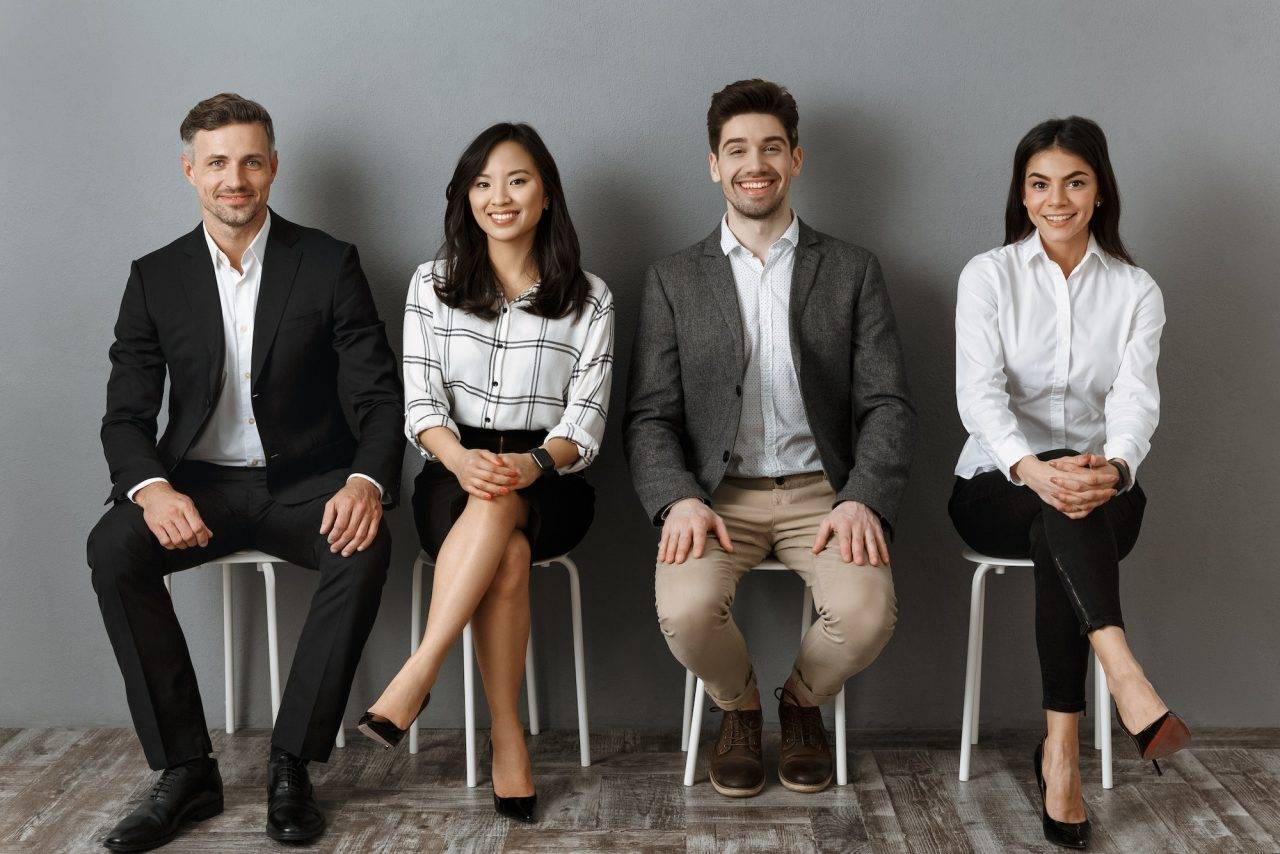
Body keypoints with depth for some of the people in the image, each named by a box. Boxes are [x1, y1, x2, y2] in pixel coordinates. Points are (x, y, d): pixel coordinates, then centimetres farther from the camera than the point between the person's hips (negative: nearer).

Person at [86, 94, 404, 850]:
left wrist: (367, 482, -25)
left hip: (302, 481, -1)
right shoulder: (156, 278, 5)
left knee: (366, 548, -32)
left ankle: (292, 762, -19)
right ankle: (186, 769, -17)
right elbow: (127, 414, 1)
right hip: (199, 483, 2)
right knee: (113, 547, -27)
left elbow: (381, 396, -4)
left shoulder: (329, 264, 0)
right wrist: (151, 488, -22)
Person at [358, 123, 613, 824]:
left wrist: (531, 464, -24)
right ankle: (506, 733, -25)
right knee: (508, 555, -33)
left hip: (549, 484, 0)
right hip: (454, 473, 1)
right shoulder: (432, 285, 9)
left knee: (500, 503, -36)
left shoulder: (588, 297, 6)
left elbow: (585, 422, -2)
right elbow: (421, 405, -1)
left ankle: (418, 674, -36)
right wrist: (461, 458, -24)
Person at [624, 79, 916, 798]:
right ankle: (739, 707, 7)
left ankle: (804, 701, 9)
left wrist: (863, 499, -15)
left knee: (867, 611, -28)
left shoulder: (853, 271, 10)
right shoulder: (674, 281, 11)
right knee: (687, 609, -30)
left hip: (822, 490, 0)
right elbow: (650, 415, 4)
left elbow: (887, 405, 4)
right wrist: (679, 498, -16)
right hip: (717, 492, 0)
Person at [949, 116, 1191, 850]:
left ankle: (1062, 747, -36)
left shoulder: (1136, 291, 6)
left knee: (1065, 532, -35)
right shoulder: (989, 275, 2)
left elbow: (1136, 400, -9)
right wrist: (1031, 468, -34)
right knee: (1062, 509, -36)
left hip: (1100, 491, 1)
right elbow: (979, 391, -13)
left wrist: (1113, 469, -34)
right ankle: (1129, 683, -50)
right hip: (1000, 486, -1)